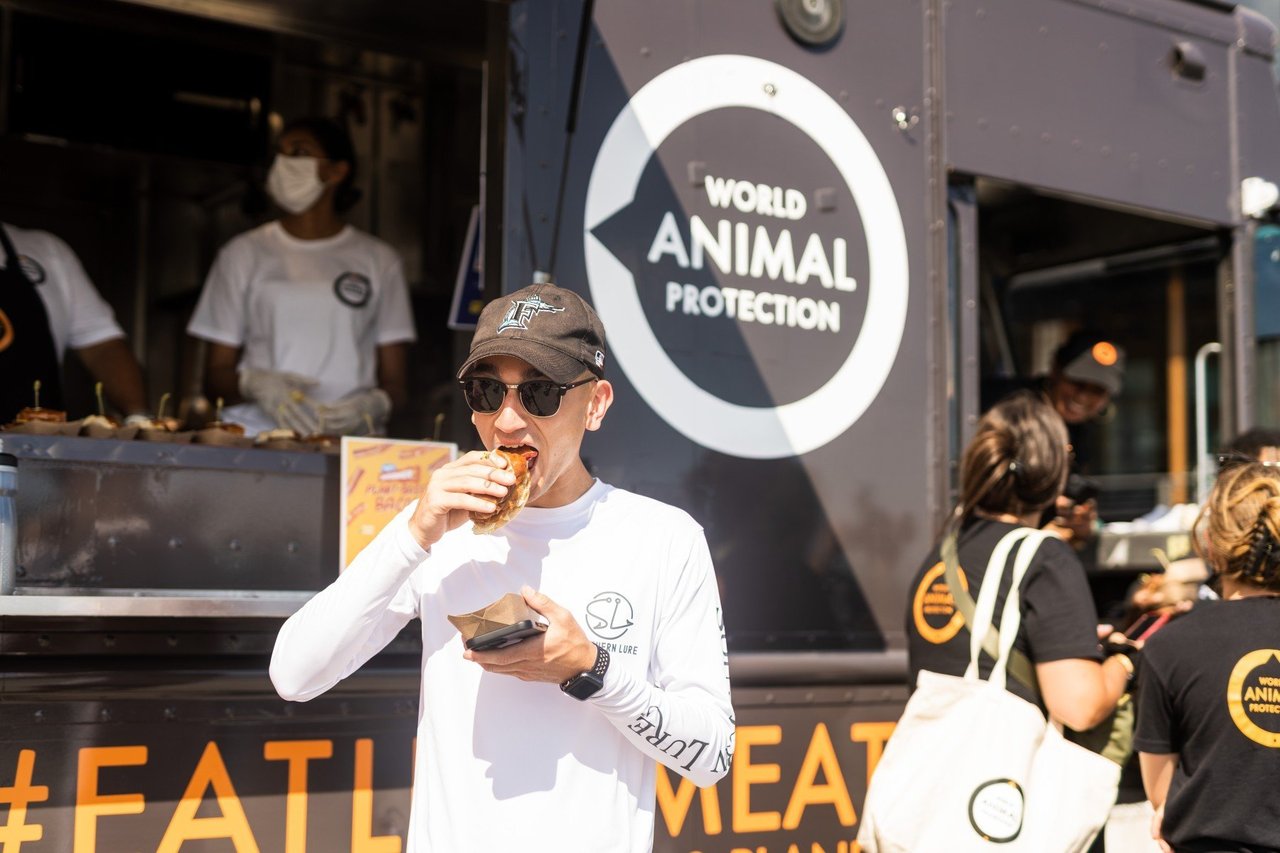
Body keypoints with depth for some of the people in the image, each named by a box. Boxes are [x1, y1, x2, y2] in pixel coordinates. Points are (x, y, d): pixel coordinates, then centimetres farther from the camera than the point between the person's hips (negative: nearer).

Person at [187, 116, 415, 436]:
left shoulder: (378, 260, 14)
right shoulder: (244, 254, 15)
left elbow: (395, 380, 10)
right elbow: (216, 375, 11)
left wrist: (372, 406, -12)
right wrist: (254, 384, -10)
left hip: (347, 444, 0)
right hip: (254, 432, 0)